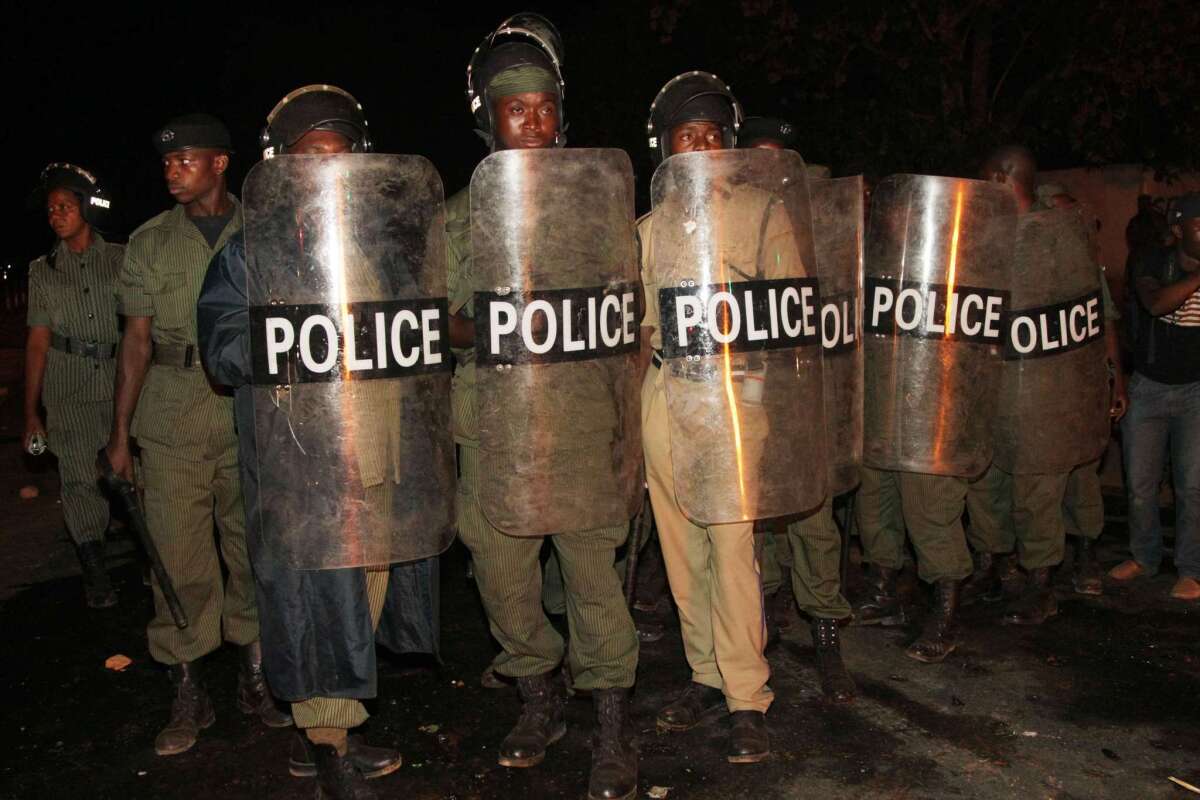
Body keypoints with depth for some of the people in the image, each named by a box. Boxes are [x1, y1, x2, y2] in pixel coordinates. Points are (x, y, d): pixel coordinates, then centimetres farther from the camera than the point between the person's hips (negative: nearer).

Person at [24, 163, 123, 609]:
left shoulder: (121, 260, 6)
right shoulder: (43, 271, 10)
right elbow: (38, 342, 9)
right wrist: (31, 412, 7)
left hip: (120, 383, -1)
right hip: (68, 392, 1)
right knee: (79, 479, -3)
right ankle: (95, 574, 9)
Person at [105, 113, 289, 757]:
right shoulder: (150, 242, 8)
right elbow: (136, 339, 7)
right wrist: (120, 432, 3)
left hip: (252, 419, 0)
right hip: (172, 423, 1)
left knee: (254, 549, 5)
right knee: (179, 558, 0)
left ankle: (254, 679, 21)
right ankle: (187, 695, 13)